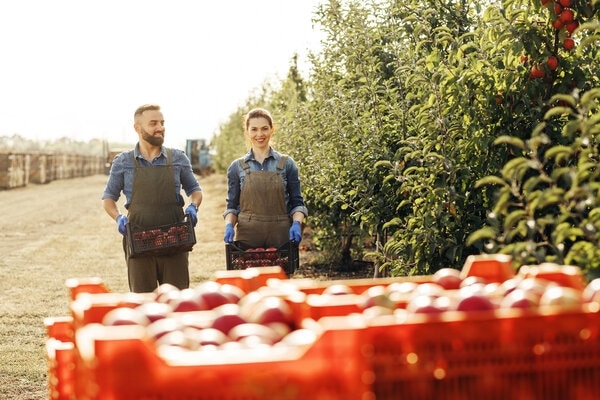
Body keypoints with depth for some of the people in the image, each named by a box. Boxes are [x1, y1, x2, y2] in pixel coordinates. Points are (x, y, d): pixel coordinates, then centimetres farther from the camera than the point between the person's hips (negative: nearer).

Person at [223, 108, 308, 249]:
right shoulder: (237, 167, 7)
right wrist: (229, 225, -10)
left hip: (280, 237, 0)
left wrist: (296, 224, -13)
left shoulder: (286, 163, 5)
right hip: (247, 236, 0)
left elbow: (296, 203, 6)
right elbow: (232, 206, 9)